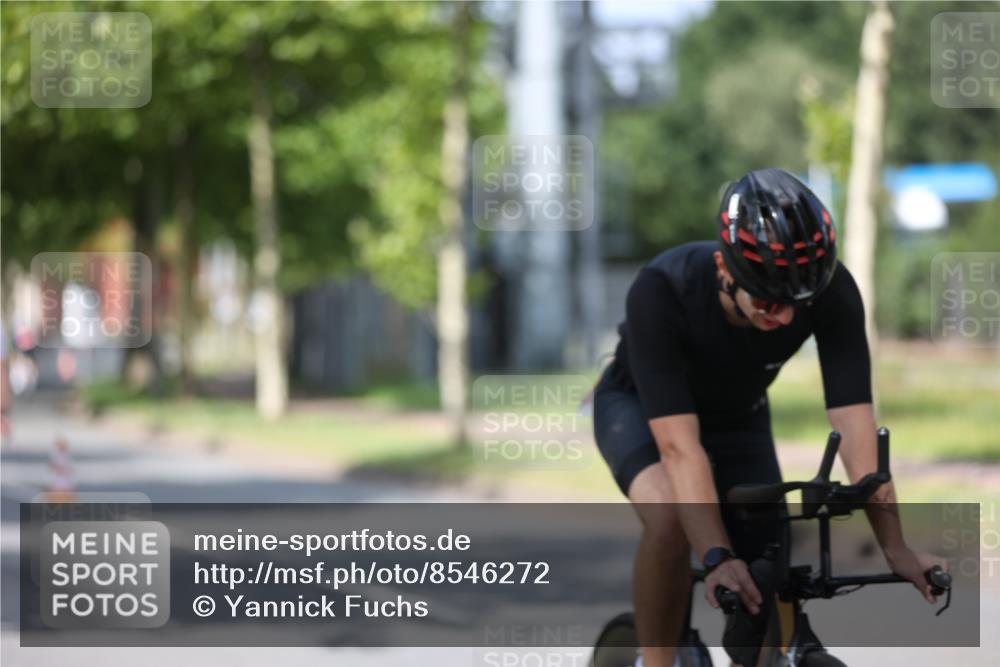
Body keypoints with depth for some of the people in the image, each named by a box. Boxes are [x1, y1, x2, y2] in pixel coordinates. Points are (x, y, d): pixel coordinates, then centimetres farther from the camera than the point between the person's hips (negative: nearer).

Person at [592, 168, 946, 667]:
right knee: (669, 516, -34)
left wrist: (896, 549, -38)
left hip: (738, 416, 3)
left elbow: (855, 426, -32)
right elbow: (679, 445, -44)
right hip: (640, 405, -3)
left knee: (766, 594, -7)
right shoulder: (662, 291, -40)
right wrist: (718, 559, -52)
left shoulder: (831, 292, -32)